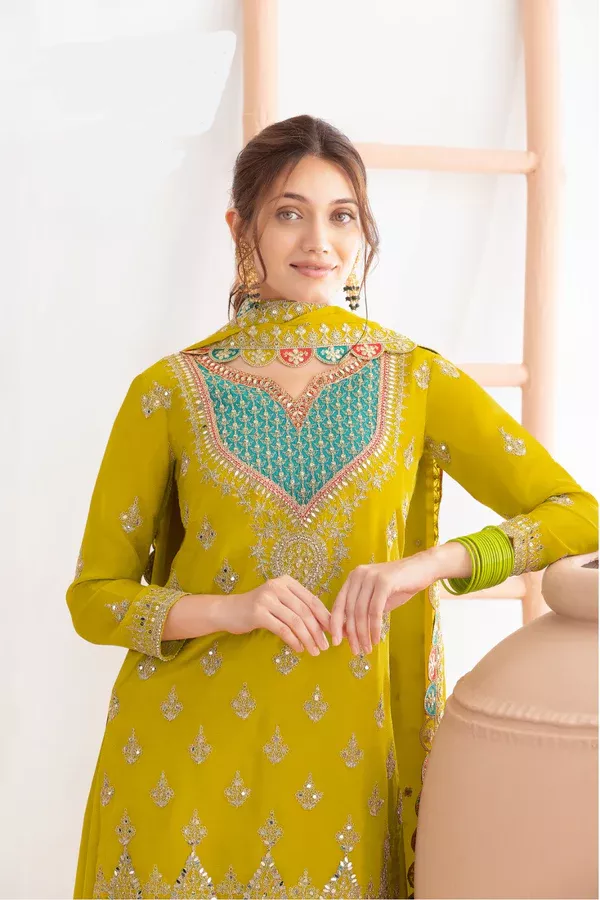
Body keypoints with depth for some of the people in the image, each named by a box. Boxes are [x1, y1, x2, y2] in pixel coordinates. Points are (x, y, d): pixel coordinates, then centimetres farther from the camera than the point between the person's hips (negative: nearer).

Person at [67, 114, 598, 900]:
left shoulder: (417, 380, 1)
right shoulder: (169, 392, -1)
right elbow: (94, 596, 1)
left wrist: (433, 563, -18)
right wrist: (226, 609, -17)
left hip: (347, 767, 1)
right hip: (188, 770, 0)